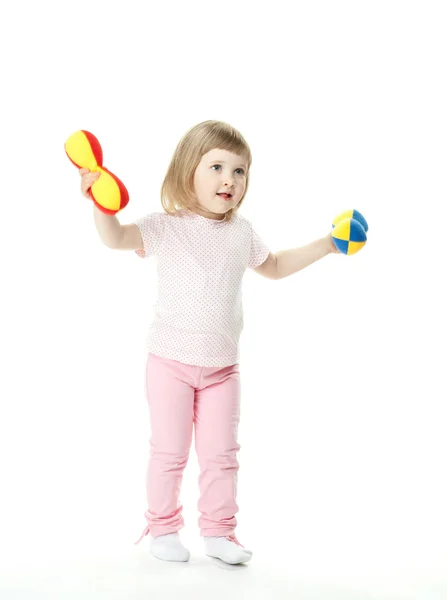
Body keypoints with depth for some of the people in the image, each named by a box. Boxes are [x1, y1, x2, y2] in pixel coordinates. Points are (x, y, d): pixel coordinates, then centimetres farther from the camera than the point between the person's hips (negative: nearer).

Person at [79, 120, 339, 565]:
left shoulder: (241, 232, 6)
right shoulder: (166, 227, -8)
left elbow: (273, 267, 23)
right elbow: (116, 238, -21)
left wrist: (325, 245, 19)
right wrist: (100, 204, -41)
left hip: (222, 366, 4)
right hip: (171, 362, -3)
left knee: (221, 453, 8)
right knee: (169, 452, 5)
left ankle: (219, 532, 23)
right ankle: (162, 528, 23)